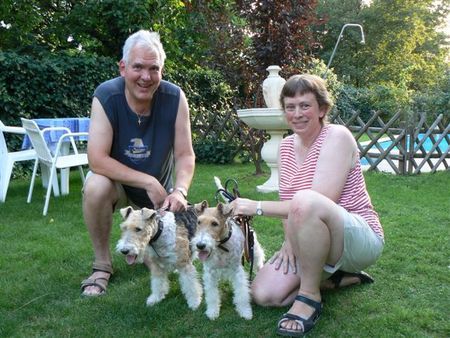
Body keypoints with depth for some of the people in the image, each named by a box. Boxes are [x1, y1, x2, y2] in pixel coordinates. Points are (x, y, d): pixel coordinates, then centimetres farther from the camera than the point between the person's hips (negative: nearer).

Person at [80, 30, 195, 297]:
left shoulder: (175, 98, -20)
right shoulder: (106, 96, -25)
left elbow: (185, 155, -16)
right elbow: (97, 160, -29)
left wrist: (180, 191, -34)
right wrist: (149, 182, -32)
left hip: (159, 189, 2)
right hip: (118, 183, -2)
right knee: (96, 187, -35)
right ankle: (102, 264, -11)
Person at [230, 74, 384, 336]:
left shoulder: (337, 137, -16)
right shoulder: (287, 145, 6)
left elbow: (319, 202, -26)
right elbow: (287, 201, 6)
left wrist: (258, 206, -26)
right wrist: (290, 240, -12)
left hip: (361, 239, -7)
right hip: (314, 240, 8)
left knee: (306, 201, -37)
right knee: (264, 294, -10)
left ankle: (310, 298, -18)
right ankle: (338, 275, 13)